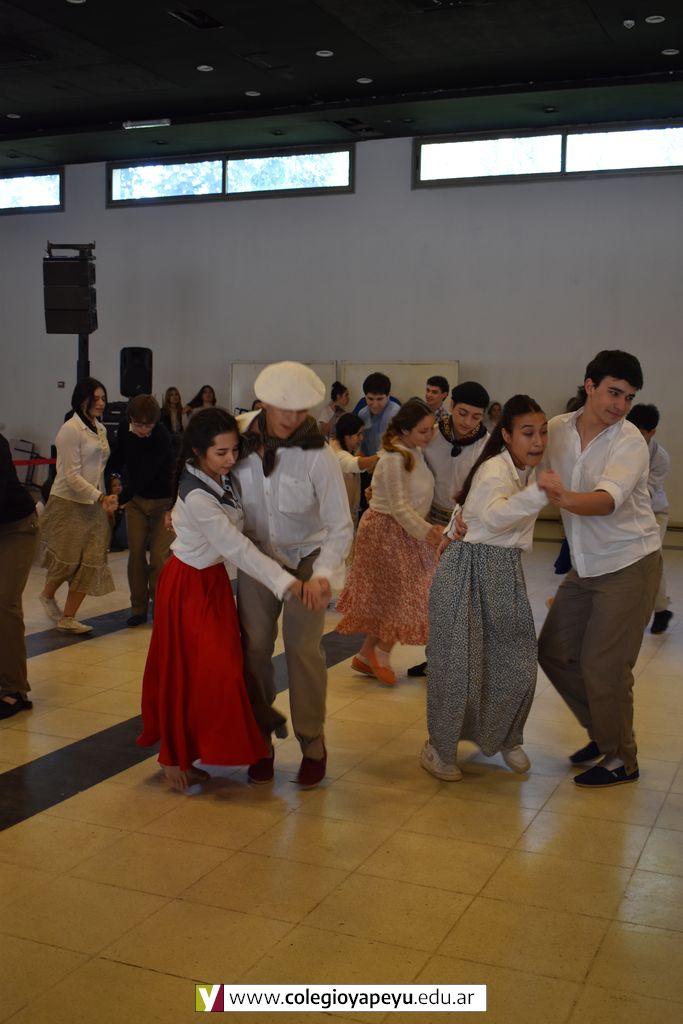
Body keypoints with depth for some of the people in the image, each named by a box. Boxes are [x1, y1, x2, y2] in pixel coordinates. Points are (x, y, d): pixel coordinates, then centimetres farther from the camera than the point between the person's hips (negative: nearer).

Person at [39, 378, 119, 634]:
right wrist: (100, 497, -20)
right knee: (68, 560, 0)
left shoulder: (100, 429, 10)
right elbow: (72, 476, -17)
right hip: (68, 504, -7)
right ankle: (47, 595, 31)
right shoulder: (71, 430, -13)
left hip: (93, 504, 7)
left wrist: (104, 497, 12)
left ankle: (67, 618, 10)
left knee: (92, 561, 0)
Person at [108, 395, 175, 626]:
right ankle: (138, 607, 13)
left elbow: (145, 475, -31)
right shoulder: (124, 429, -8)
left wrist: (120, 499, -36)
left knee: (158, 557, -6)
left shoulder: (162, 438, -26)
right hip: (135, 499, 5)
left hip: (162, 500, -5)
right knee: (136, 554, 3)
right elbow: (118, 459, 9)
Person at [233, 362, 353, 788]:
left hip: (306, 558, -3)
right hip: (255, 554, 3)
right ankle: (262, 737, 21)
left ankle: (313, 744, 13)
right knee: (255, 646, 4)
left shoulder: (318, 455, -25)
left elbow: (340, 526, -23)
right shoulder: (240, 433, -16)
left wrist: (324, 574, -37)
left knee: (303, 648, -4)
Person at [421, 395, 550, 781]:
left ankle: (505, 739, 31)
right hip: (469, 571, -8)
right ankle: (440, 748, 16)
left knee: (517, 663, 8)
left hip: (506, 573, 8)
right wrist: (539, 493, -56)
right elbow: (494, 515, -44)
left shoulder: (527, 469, 6)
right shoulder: (495, 470, -20)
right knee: (459, 663, -4)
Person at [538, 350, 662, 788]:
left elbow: (607, 501, -35)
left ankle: (621, 760, 17)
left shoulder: (630, 441, -20)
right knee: (555, 652, 11)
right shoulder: (556, 429, -4)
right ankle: (603, 731, 32)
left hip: (630, 565, -6)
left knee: (603, 665, -4)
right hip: (585, 566, 6)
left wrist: (565, 498, -56)